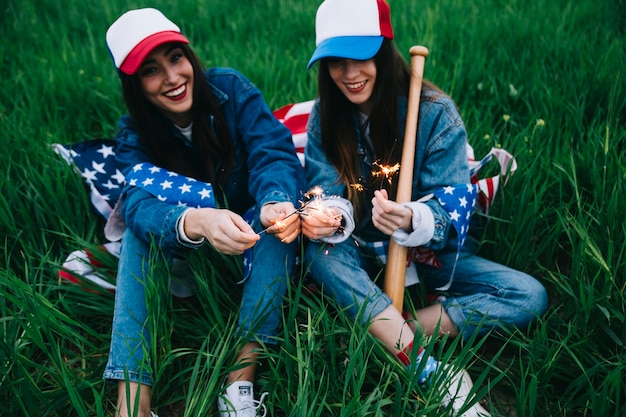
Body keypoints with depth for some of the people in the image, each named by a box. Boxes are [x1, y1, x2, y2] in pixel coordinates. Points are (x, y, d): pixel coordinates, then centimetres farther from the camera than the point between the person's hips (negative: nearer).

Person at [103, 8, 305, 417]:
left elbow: (274, 156, -26)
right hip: (191, 257, 1)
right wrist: (199, 221, -54)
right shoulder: (136, 135, -12)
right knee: (141, 229, -26)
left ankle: (241, 382, -33)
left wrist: (276, 203, -51)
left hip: (254, 247, -1)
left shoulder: (231, 89, -14)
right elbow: (141, 206, -30)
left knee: (278, 216, -32)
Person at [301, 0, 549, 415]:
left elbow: (450, 207, -18)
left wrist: (411, 221, -41)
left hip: (430, 253, 0)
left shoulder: (435, 111, -15)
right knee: (321, 251, -33)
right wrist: (328, 217, -36)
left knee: (530, 296, -20)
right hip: (362, 254, 1)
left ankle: (395, 336, -24)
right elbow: (327, 191, -11)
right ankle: (429, 370, -34)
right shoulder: (325, 115, -7)